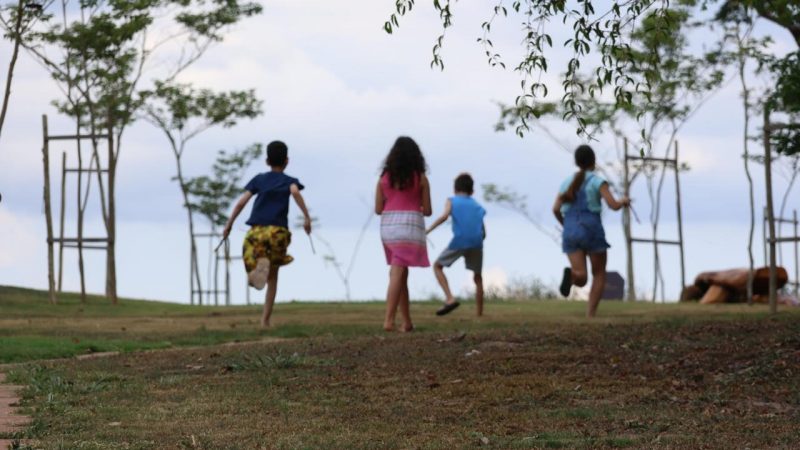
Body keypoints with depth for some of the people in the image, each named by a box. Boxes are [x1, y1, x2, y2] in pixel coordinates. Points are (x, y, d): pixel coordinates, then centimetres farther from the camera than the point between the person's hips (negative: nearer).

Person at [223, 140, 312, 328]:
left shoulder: (259, 179, 17)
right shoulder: (289, 181, 12)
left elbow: (242, 201, 7)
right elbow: (295, 191, -12)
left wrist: (229, 224, 10)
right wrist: (307, 216, -17)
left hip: (256, 230, 0)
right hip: (278, 231, 0)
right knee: (272, 277, 11)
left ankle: (260, 263, -37)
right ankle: (265, 319, 4)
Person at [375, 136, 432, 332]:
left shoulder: (384, 177, 6)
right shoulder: (420, 178, -1)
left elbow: (378, 209, 7)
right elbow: (427, 211, 1)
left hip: (388, 226, 3)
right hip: (410, 225, -3)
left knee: (401, 275, 14)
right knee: (397, 275, -8)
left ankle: (407, 321, 15)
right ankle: (389, 320, -18)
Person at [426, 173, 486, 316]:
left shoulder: (452, 201, 13)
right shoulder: (478, 206, 23)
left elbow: (444, 216, -9)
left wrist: (427, 230, -9)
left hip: (459, 241, -3)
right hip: (476, 242, 3)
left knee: (437, 266, 15)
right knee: (477, 277, 18)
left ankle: (450, 298, -3)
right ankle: (480, 313, 14)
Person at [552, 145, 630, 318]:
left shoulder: (567, 182, 14)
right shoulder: (598, 180, -1)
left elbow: (556, 209, 4)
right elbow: (613, 205, -9)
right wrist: (623, 201, 14)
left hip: (571, 232, 3)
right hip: (592, 231, -3)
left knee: (581, 278, 0)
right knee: (599, 274, 14)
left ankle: (570, 274, -37)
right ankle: (591, 315, 2)